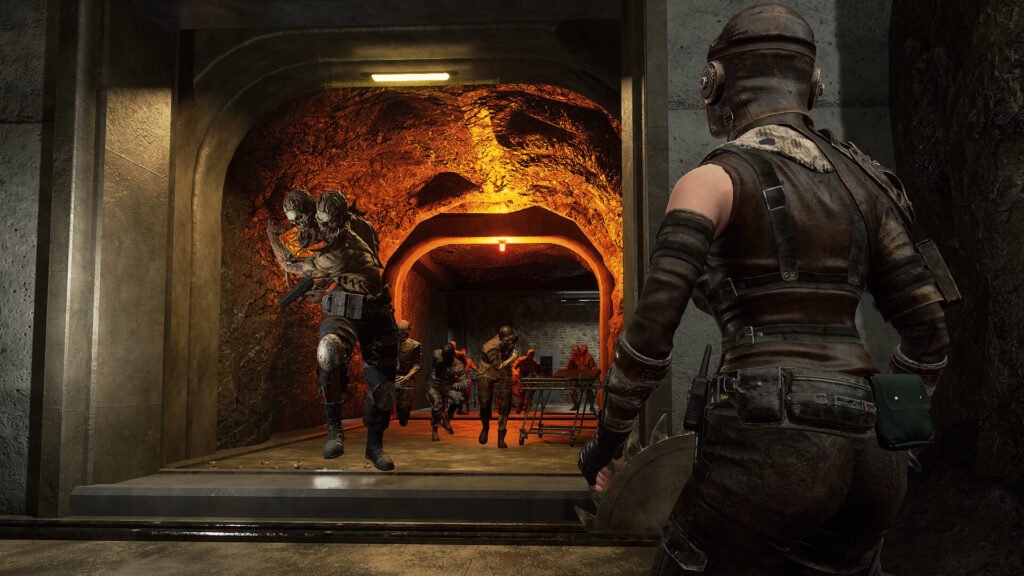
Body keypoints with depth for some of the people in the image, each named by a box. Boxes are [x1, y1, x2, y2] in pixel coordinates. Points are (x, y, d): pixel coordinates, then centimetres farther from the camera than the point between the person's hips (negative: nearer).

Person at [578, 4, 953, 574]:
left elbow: (653, 323, -14)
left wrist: (606, 438, 1)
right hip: (864, 450, 7)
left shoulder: (712, 178, -4)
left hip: (768, 444, -6)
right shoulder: (862, 182, 15)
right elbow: (925, 324, 15)